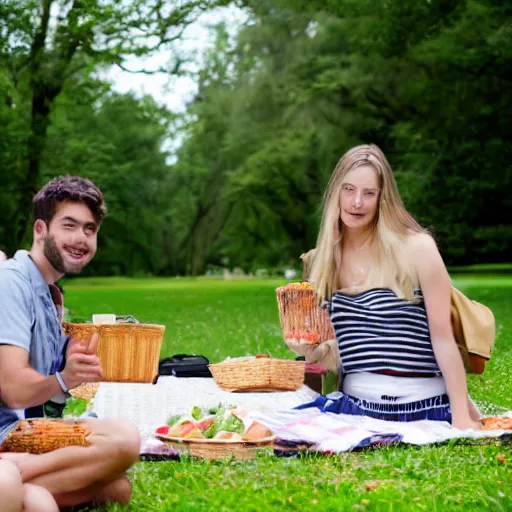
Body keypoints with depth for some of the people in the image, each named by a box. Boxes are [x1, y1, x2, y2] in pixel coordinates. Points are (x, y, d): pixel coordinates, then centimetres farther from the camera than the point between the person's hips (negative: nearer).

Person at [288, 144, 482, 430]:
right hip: (354, 408, 4)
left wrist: (461, 416, -10)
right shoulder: (325, 262, 7)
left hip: (424, 410, -3)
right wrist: (311, 351, -8)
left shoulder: (416, 248, -7)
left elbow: (443, 337, -7)